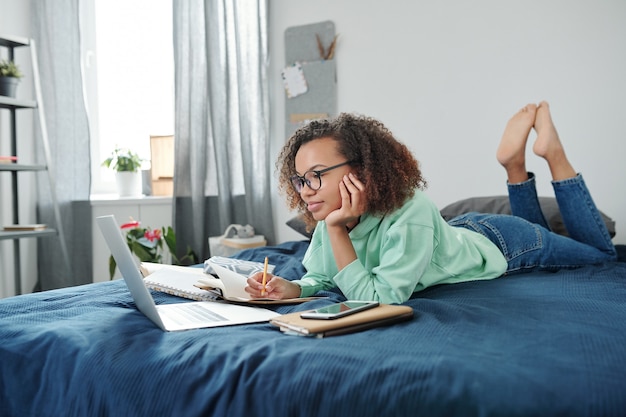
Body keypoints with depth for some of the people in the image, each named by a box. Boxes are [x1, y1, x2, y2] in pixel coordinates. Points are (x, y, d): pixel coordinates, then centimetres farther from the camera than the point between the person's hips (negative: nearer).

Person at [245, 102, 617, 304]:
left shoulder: (409, 213, -44)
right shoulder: (328, 221, -24)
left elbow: (381, 298, -42)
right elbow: (323, 278, -12)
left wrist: (337, 230, -48)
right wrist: (293, 288, -34)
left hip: (499, 243, -6)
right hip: (461, 231, 6)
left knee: (603, 251, 21)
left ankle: (554, 155, 19)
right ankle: (515, 166, 29)